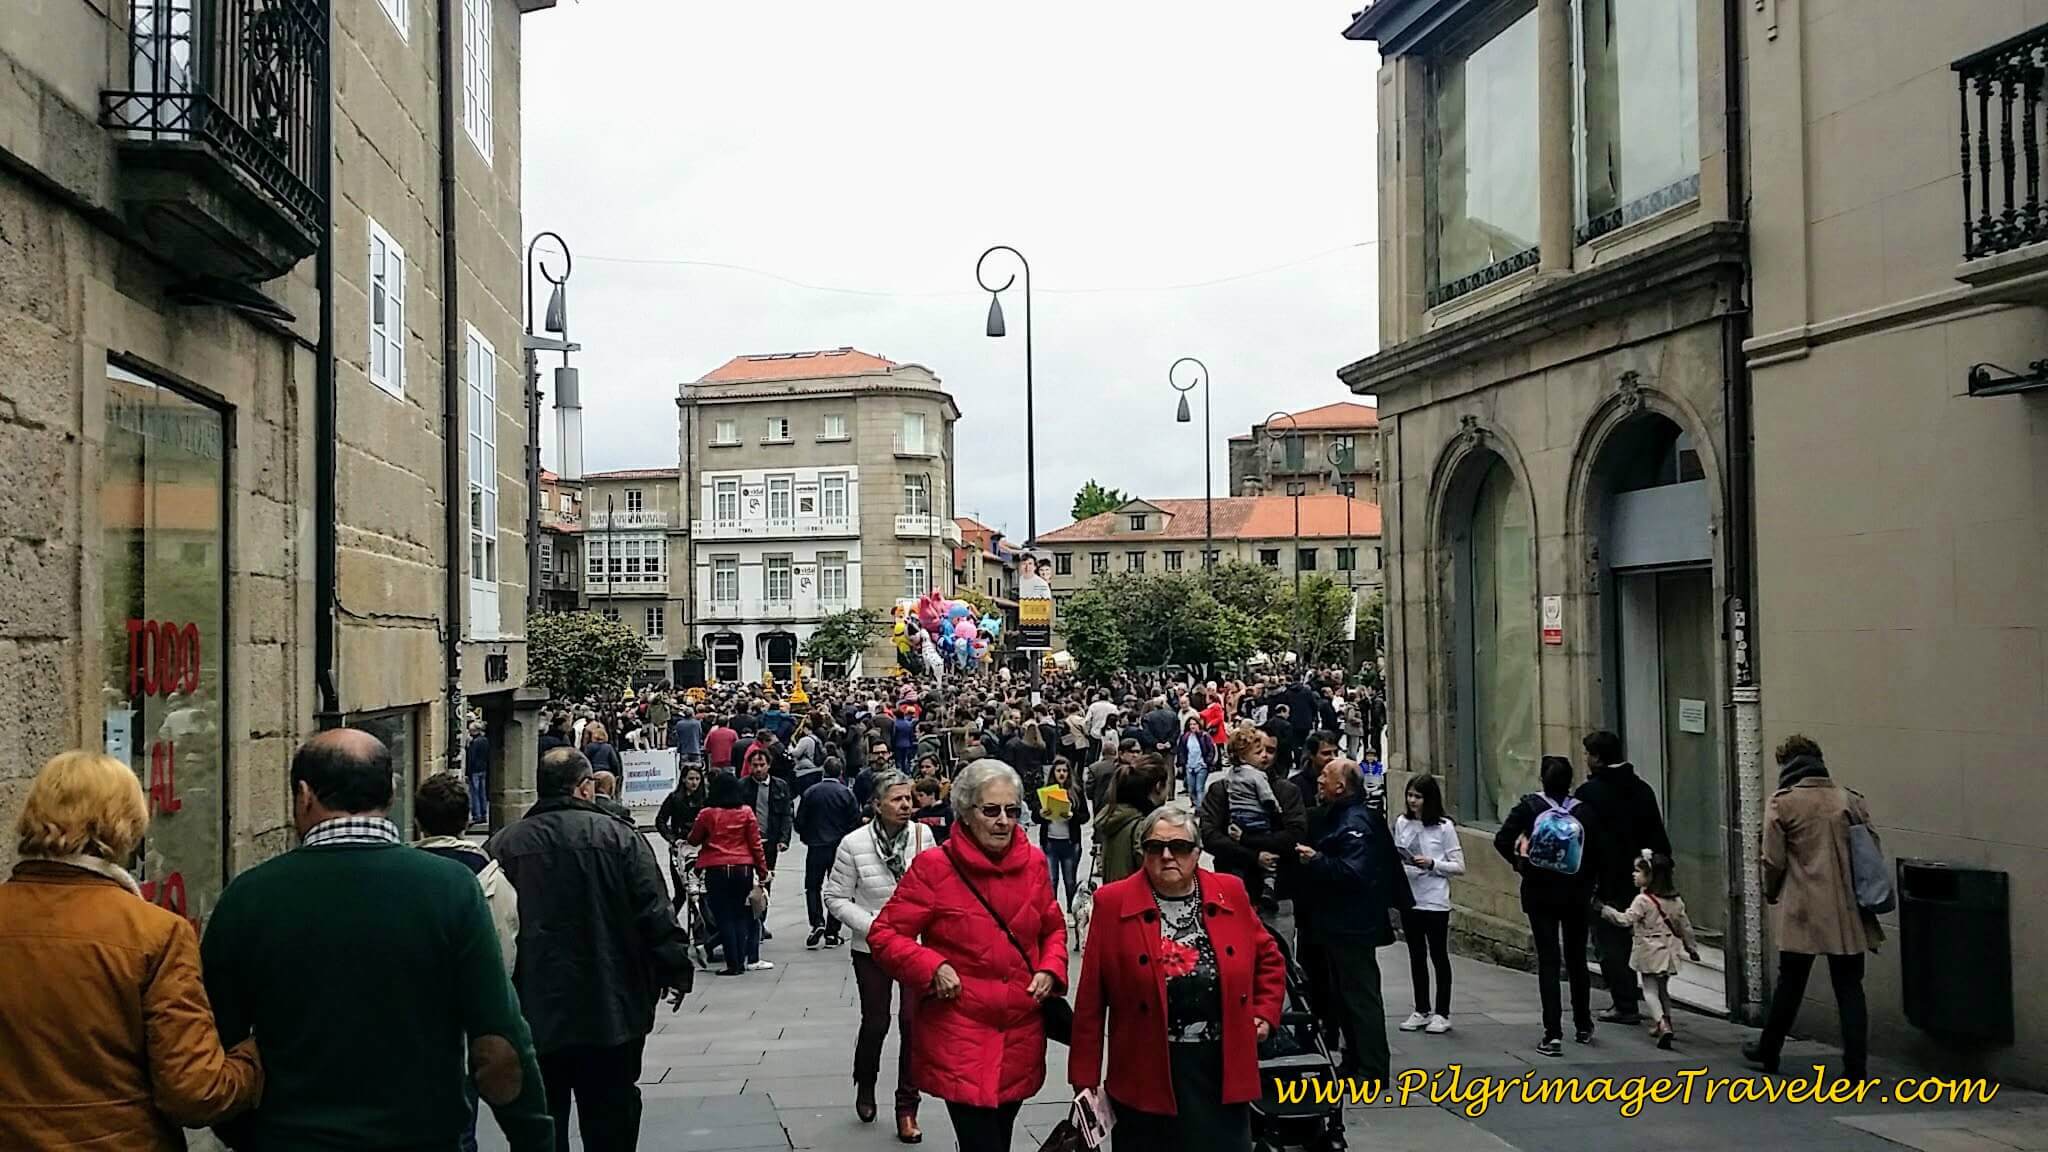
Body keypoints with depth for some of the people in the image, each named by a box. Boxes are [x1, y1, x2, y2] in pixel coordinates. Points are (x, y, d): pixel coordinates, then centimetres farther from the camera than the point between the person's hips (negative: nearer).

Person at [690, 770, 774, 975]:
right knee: (740, 915, 13)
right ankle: (742, 960, 12)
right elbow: (755, 844, 2)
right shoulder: (746, 812, 0)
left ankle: (733, 964, 1)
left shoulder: (707, 814, -5)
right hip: (743, 869, 2)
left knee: (724, 917, 3)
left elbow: (694, 840, 9)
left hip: (716, 870, -2)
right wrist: (763, 871, 8)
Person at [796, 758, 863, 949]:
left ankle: (817, 923, -12)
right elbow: (856, 822, -5)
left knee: (813, 886, 10)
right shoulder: (847, 793, -6)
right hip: (840, 847, 0)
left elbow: (799, 822, 0)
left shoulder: (811, 792, -4)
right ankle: (831, 933, 7)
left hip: (816, 847, 0)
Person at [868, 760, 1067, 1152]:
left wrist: (1051, 970, -3)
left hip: (1021, 1037, 5)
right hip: (961, 1038, -5)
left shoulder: (1033, 862, 3)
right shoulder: (934, 867, -11)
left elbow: (1054, 929, 16)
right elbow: (883, 934, -6)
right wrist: (932, 968, -20)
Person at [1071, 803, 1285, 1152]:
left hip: (1223, 1070, 3)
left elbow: (1268, 956, 19)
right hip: (1148, 1074, -2)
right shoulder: (1113, 903, -5)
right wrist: (1085, 1080, -3)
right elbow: (1091, 999, -3)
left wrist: (1265, 1013, 7)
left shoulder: (1230, 893, 3)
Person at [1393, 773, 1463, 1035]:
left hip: (1435, 901, -4)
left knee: (1438, 956, 4)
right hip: (1409, 898, 4)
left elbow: (1459, 866, -5)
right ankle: (1422, 1010, 22)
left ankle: (1442, 1013, 13)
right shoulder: (1402, 823, 3)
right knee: (1416, 956, 12)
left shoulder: (1444, 827, -7)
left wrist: (1432, 864, -18)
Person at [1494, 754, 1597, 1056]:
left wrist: (1520, 862, 1)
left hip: (1541, 892, -2)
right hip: (1576, 893, 2)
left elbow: (1502, 840, -14)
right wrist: (1588, 880, 6)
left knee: (1548, 961, -1)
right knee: (1576, 958, 17)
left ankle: (1553, 1035, -7)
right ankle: (1583, 1026, 28)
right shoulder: (1583, 810, -5)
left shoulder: (1530, 807, -7)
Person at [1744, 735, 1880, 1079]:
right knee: (1849, 987, 6)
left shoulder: (1782, 803, -5)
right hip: (1847, 910, 2)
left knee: (1790, 984, 12)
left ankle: (1768, 1051, 26)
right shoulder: (1849, 799, 4)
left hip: (1802, 910, -2)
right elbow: (1872, 849, 5)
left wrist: (1772, 893, 12)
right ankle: (1856, 1065, 3)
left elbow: (1773, 861, -6)